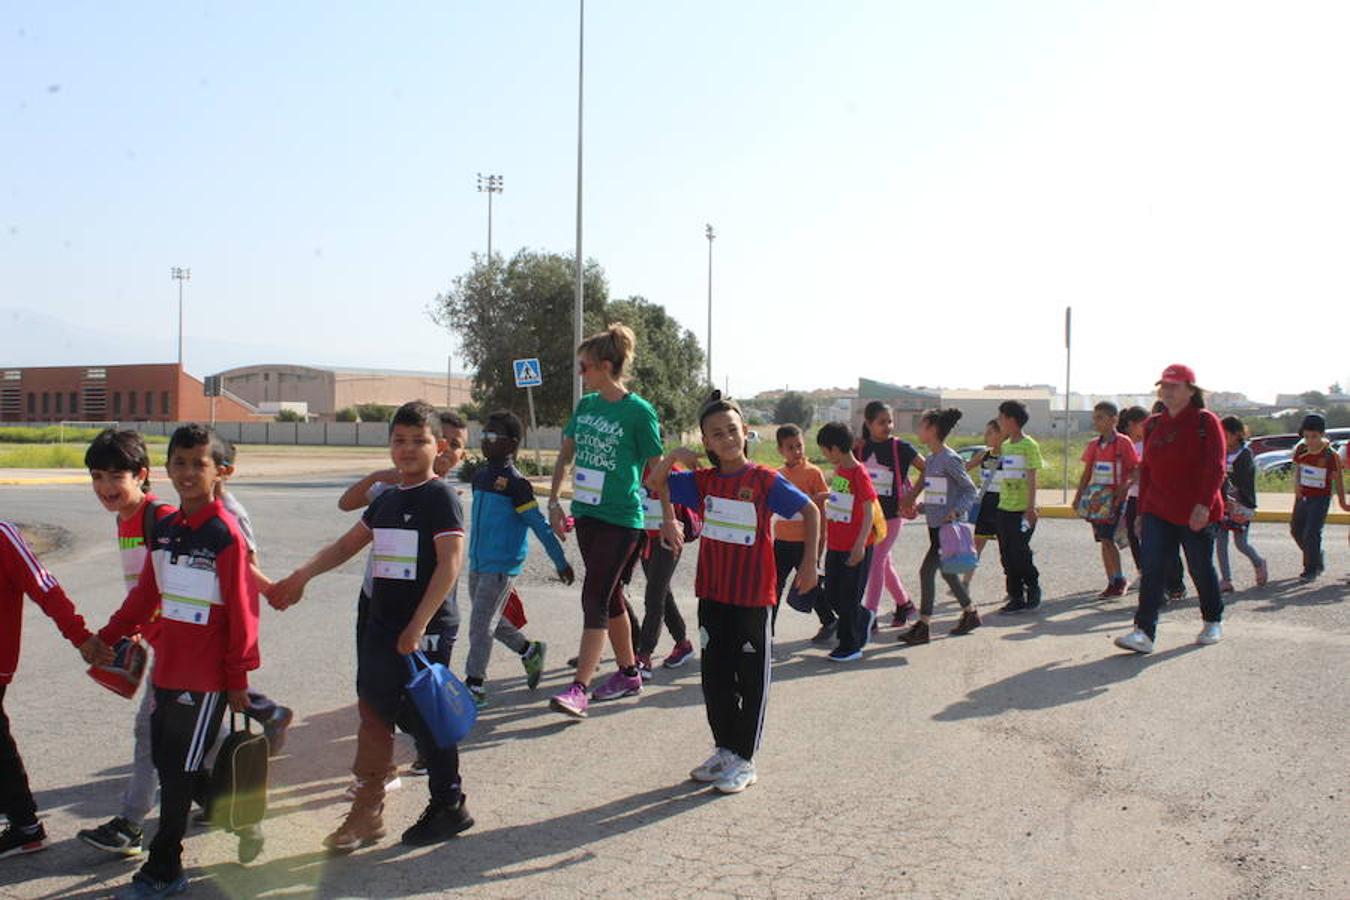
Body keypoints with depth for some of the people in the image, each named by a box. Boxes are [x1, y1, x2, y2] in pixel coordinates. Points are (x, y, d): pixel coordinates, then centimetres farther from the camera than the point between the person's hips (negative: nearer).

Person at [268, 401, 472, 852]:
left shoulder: (441, 497, -10)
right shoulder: (386, 500, 13)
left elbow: (450, 563, -18)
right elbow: (346, 545, 24)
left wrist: (418, 626, -22)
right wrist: (300, 577, 13)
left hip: (424, 631, -7)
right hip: (381, 625, 8)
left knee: (425, 719, 2)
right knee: (374, 716, 10)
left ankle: (449, 807, 18)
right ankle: (367, 812, 19)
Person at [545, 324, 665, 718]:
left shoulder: (639, 412, -12)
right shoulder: (586, 405, 7)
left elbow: (656, 470, -7)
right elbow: (565, 455, 16)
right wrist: (554, 501, 12)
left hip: (621, 519, -7)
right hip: (586, 513, 7)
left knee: (595, 598, -11)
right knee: (611, 597, 16)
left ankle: (579, 689, -11)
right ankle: (628, 673, 29)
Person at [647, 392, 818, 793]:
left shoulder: (765, 480, -10)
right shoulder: (703, 481, 5)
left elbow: (810, 511, -5)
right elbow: (656, 482, 14)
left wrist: (809, 564, -9)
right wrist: (673, 458, -6)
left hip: (753, 596, -5)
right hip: (712, 594, 5)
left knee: (751, 680, 5)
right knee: (715, 677, 13)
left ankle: (744, 760, 14)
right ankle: (724, 750, 27)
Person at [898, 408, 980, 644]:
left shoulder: (950, 459, -14)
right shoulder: (931, 458, 12)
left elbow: (970, 490, -11)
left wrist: (956, 511, -22)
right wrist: (920, 507, 8)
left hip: (949, 526, -9)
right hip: (935, 525, 9)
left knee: (927, 570, -10)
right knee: (946, 571, 16)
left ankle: (923, 625, -4)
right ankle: (971, 613, 31)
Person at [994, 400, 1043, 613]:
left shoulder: (1029, 445, -9)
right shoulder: (1006, 445, 13)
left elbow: (1032, 479, -12)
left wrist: (1030, 508, -16)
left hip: (1022, 509, -7)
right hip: (1005, 508, 7)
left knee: (1020, 552, -7)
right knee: (1007, 555, 6)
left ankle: (1033, 589, 14)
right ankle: (1016, 597, 13)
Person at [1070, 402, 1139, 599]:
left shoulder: (1123, 443, -7)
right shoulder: (1093, 445, 9)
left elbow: (1135, 470, -6)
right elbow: (1087, 474, 15)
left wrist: (1124, 487, -20)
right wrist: (1078, 497, 11)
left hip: (1114, 498, -6)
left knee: (1107, 539, -14)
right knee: (1103, 541, 8)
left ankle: (1119, 579, -2)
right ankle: (1113, 583, 14)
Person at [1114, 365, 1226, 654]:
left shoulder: (1205, 421, -6)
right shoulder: (1153, 425, 10)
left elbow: (1215, 467, -13)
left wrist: (1204, 504, -24)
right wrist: (1141, 511, 14)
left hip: (1195, 514, -4)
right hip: (1157, 511, 4)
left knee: (1201, 569, 9)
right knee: (1151, 570, -7)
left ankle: (1214, 622, 32)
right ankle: (1144, 632, -12)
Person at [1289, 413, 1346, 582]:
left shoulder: (1330, 455, -15)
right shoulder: (1300, 450, -2)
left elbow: (1337, 479, -6)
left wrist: (1342, 502, 1)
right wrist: (1296, 485, -3)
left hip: (1320, 499, -6)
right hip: (1302, 497, 6)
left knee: (1311, 534, -11)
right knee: (1296, 530, 15)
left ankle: (1311, 570, 5)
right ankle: (1317, 560, 38)